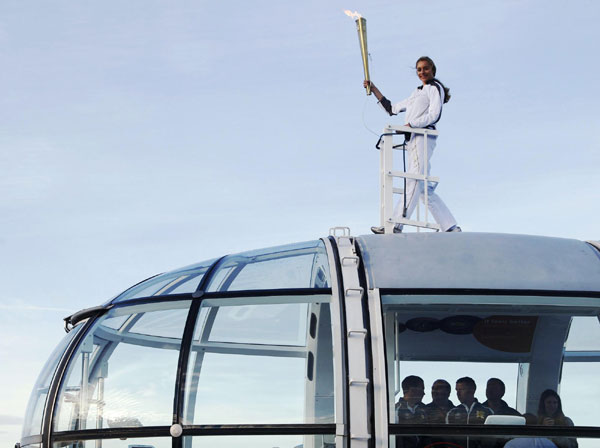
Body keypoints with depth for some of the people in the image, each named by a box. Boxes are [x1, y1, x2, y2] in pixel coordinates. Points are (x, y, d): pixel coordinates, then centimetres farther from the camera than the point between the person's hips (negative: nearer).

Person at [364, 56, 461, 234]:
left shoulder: (435, 88, 5)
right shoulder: (417, 93, 30)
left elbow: (433, 115, -8)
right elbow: (392, 108, 33)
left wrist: (409, 125, -14)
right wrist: (374, 89, 30)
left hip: (423, 136, -9)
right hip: (413, 139, 9)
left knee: (414, 180, -17)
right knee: (423, 188, 1)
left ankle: (395, 225, -27)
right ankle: (451, 228, 0)